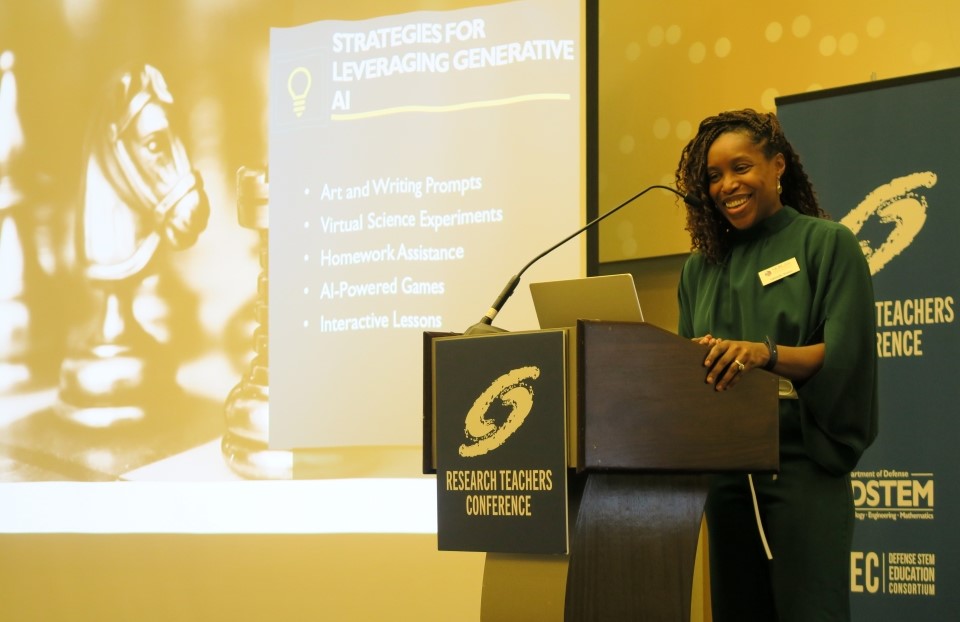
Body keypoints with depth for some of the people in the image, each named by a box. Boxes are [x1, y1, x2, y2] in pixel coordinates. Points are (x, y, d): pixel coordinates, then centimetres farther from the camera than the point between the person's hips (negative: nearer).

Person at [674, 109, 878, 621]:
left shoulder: (826, 243, 1)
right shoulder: (701, 267, 15)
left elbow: (844, 355, -9)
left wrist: (766, 354, -27)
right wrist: (700, 358, -9)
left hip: (802, 463, -5)